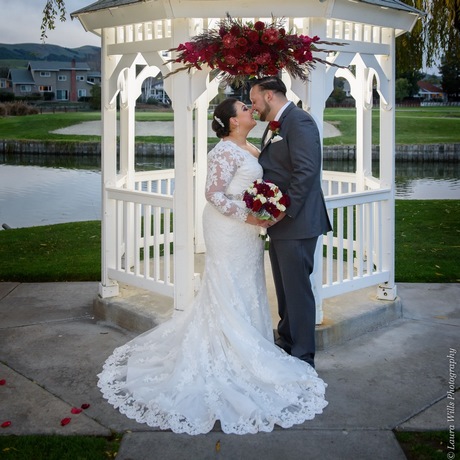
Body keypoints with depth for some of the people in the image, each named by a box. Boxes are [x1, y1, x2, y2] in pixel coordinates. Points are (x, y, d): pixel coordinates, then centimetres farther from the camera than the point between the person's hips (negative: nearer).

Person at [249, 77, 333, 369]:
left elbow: (306, 171, -21)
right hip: (279, 223, 10)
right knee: (285, 289, 18)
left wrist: (285, 211, -21)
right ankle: (286, 344, 32)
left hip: (296, 223, -10)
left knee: (297, 289, -2)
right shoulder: (274, 126, 18)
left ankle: (303, 358, 9)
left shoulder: (299, 122, -13)